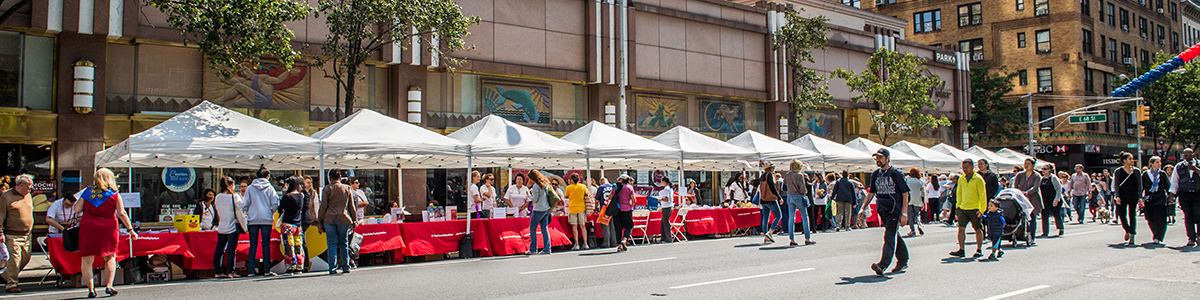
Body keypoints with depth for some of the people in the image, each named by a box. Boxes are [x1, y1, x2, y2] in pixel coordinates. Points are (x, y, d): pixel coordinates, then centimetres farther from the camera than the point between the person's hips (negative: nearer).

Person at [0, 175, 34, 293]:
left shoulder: (28, 196, 14)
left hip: (26, 236, 7)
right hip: (13, 236, -7)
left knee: (25, 258, 9)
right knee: (14, 259, -10)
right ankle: (11, 284, -2)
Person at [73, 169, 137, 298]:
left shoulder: (87, 192, 5)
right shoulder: (114, 194, 2)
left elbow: (77, 209, 3)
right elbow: (121, 214, -3)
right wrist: (131, 230, 0)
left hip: (88, 226, 0)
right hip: (108, 227, 0)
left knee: (87, 260, 6)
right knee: (110, 257, 15)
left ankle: (91, 289, 2)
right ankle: (108, 285, 5)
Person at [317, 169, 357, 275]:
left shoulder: (327, 189, -1)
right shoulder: (347, 188, 5)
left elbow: (323, 206, -2)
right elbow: (351, 206, 9)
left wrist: (319, 222, 3)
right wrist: (355, 220, 16)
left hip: (329, 219, -2)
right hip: (344, 219, 2)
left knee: (331, 244, 2)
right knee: (344, 243, 11)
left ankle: (333, 268, 0)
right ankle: (346, 267, 11)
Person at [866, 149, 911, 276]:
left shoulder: (896, 174, -8)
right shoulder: (875, 175, 10)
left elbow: (905, 194, -7)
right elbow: (871, 193, 18)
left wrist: (904, 213, -13)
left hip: (894, 209, -6)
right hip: (882, 209, 6)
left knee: (889, 236, -14)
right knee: (894, 235, 14)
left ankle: (882, 265, -22)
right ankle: (903, 261, 25)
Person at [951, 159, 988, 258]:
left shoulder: (978, 179, -7)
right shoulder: (961, 179, 8)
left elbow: (982, 195, -8)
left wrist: (982, 210, -12)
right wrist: (958, 205, 10)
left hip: (975, 209, -4)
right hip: (963, 208, 4)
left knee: (978, 229, 5)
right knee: (961, 228, -1)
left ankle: (979, 250, 14)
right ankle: (961, 250, 2)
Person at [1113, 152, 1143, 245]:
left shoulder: (1137, 171, 7)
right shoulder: (1118, 171, 2)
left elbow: (1139, 185, 8)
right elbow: (1116, 185, 0)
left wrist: (1140, 197, 0)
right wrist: (1117, 196, -11)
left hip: (1133, 196, 1)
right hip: (1122, 197, -1)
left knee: (1132, 215, -1)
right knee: (1121, 214, -5)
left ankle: (1132, 235, 2)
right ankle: (1127, 231, 18)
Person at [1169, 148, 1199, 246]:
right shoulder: (1179, 166, 11)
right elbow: (1174, 181, 13)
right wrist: (1172, 194, 5)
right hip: (1184, 195, 1)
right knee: (1188, 216, -3)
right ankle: (1191, 238, 3)